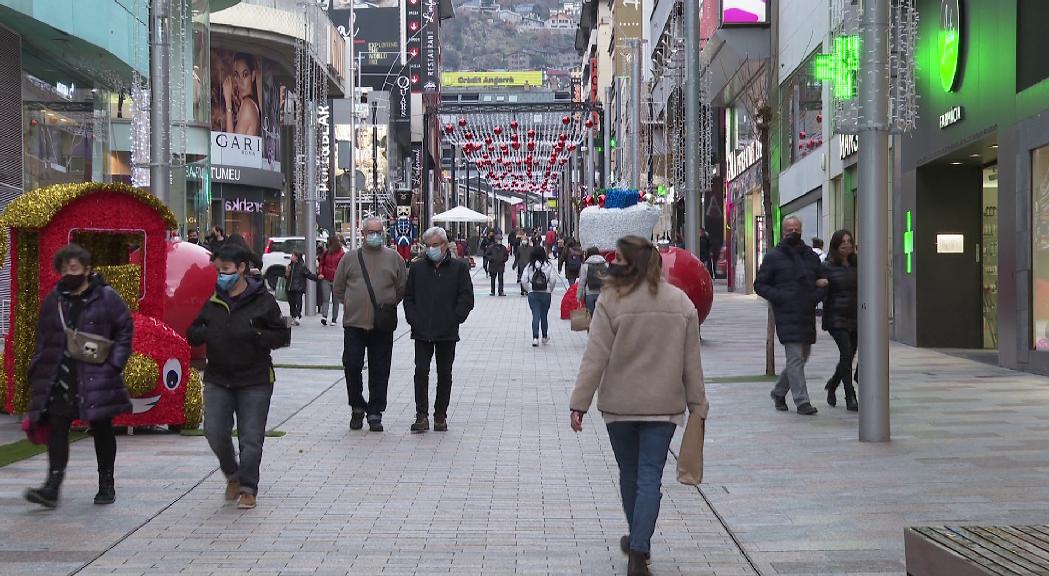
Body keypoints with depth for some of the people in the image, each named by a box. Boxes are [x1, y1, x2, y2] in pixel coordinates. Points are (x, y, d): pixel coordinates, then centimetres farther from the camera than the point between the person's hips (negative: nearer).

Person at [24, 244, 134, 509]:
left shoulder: (106, 297, -2)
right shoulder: (53, 300, 11)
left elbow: (125, 330, 0)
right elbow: (43, 338, 16)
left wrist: (114, 363, -9)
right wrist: (38, 368, 7)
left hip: (97, 377, -3)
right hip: (59, 377, 3)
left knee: (102, 429, 7)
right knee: (57, 429, -6)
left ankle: (106, 485, 19)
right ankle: (52, 487, -10)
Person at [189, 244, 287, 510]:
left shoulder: (263, 300, -4)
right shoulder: (211, 300, 6)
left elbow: (281, 335, -1)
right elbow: (193, 335, 13)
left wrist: (255, 336, -19)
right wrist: (203, 333, -11)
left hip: (254, 381, -3)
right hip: (218, 380, 3)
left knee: (251, 438, -1)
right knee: (215, 432, -3)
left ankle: (247, 488, 13)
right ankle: (233, 474, 23)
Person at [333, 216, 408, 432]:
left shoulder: (393, 258, 6)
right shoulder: (350, 259, 7)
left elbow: (402, 288, 10)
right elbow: (338, 288, 13)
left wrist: (389, 306, 5)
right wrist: (351, 305, 6)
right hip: (354, 323, 0)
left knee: (379, 371, 3)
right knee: (352, 366, -2)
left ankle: (375, 413, 12)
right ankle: (357, 408, 16)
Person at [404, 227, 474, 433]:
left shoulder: (459, 268, 1)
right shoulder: (417, 267, 7)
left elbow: (466, 298, -1)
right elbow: (408, 297, 10)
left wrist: (453, 320, -7)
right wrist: (414, 321, -2)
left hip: (447, 332, -1)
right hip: (422, 331, 1)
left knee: (444, 374, 6)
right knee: (421, 372, -5)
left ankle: (440, 415, 16)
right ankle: (422, 416, -3)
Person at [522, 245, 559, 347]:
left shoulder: (530, 266, -3)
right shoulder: (549, 265, -6)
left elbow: (523, 280, -7)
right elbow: (553, 280, -12)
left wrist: (528, 290, 6)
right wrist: (550, 290, 3)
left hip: (533, 294, 0)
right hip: (546, 294, 0)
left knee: (535, 316, 1)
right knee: (544, 316, 15)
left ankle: (535, 337, -12)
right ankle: (545, 337, 29)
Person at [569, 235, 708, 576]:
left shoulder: (612, 300, -11)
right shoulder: (681, 302, 0)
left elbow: (596, 357, -12)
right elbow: (692, 362, 4)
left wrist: (579, 404, -7)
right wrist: (697, 405, 11)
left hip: (620, 404, -1)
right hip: (663, 406, 1)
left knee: (629, 473, 16)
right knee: (650, 477, 1)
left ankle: (637, 542, 34)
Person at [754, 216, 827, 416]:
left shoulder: (811, 256, 13)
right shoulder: (774, 257, 0)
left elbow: (823, 280, 22)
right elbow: (759, 285, 0)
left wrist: (816, 296, 1)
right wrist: (779, 297, -13)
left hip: (807, 315, 6)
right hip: (787, 316, -6)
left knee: (802, 357, 13)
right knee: (795, 358, -10)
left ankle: (779, 392, 30)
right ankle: (801, 401, -8)